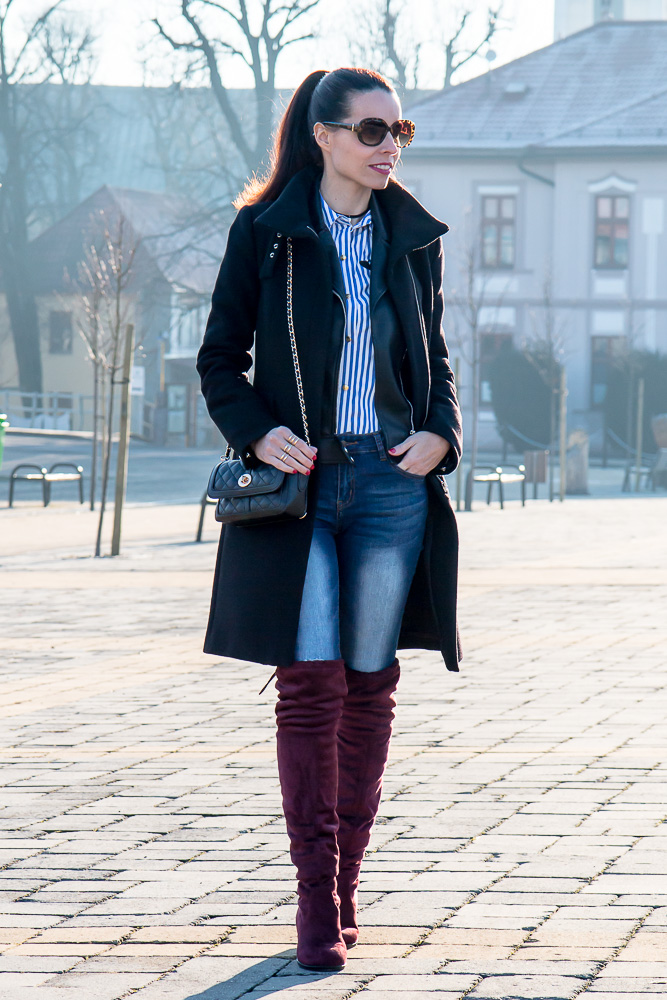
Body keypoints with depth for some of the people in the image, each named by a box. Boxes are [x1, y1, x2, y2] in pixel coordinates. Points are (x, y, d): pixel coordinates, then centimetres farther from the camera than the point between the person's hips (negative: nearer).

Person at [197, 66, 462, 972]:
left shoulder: (414, 236, 9)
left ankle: (345, 884, 16)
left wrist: (441, 433, -1)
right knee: (311, 683, -8)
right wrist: (256, 431, -11)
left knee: (370, 685, 5)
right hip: (299, 482, -3)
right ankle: (317, 897, -3)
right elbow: (221, 359, 5)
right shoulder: (266, 233, 0)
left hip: (392, 482, 3)